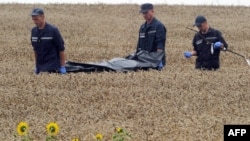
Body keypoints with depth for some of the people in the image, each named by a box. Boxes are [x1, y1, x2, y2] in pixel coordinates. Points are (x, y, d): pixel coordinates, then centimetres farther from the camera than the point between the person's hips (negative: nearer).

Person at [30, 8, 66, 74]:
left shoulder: (53, 30, -10)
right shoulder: (34, 31, 7)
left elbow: (61, 49, -7)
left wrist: (62, 67, -10)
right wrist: (36, 66, 17)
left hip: (52, 68, -5)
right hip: (40, 68, 5)